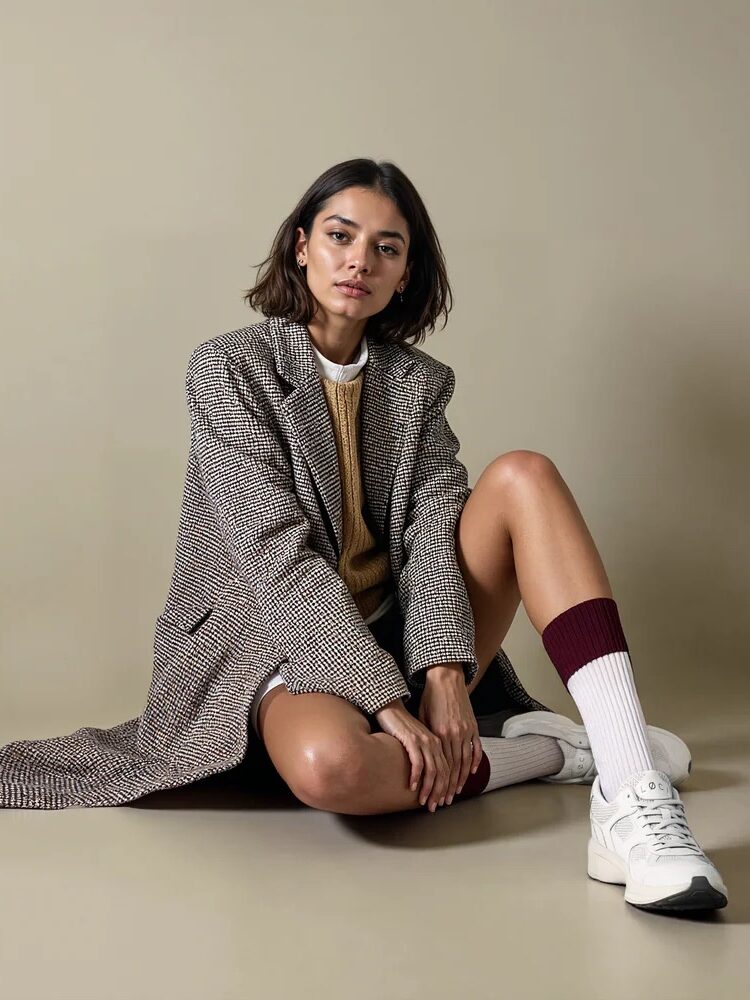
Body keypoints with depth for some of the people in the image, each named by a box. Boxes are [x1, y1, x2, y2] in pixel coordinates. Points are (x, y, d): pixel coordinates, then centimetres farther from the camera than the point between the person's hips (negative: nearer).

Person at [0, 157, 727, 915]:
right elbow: (275, 551, -16)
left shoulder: (418, 382, 8)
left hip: (398, 637, 5)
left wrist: (444, 677, -24)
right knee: (332, 764, -40)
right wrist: (388, 701, -25)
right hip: (281, 641, -4)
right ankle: (550, 749, -13)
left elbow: (434, 524, -6)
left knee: (523, 474, -18)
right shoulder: (229, 367, -5)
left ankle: (630, 793, -29)